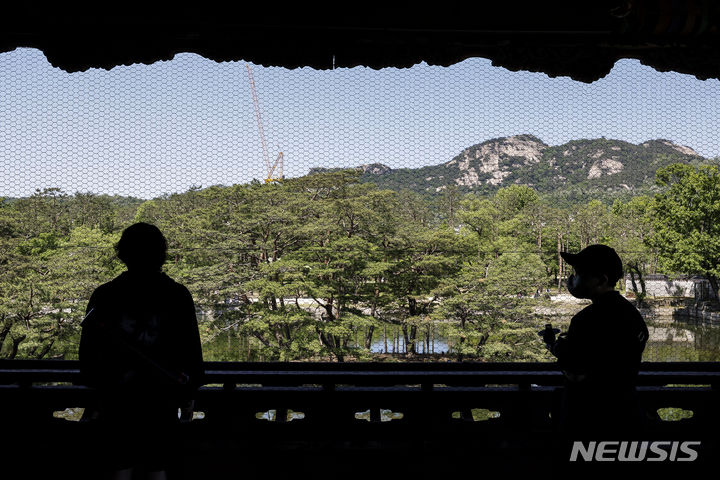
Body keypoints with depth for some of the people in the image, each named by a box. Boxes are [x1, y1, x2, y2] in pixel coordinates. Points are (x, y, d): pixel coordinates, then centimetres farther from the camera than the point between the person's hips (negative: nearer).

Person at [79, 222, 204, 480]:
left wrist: (97, 389, 11)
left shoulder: (103, 296, -5)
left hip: (116, 399, -1)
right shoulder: (178, 296, -4)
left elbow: (88, 350, -1)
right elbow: (191, 351, 1)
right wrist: (187, 396, 11)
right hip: (162, 399, 1)